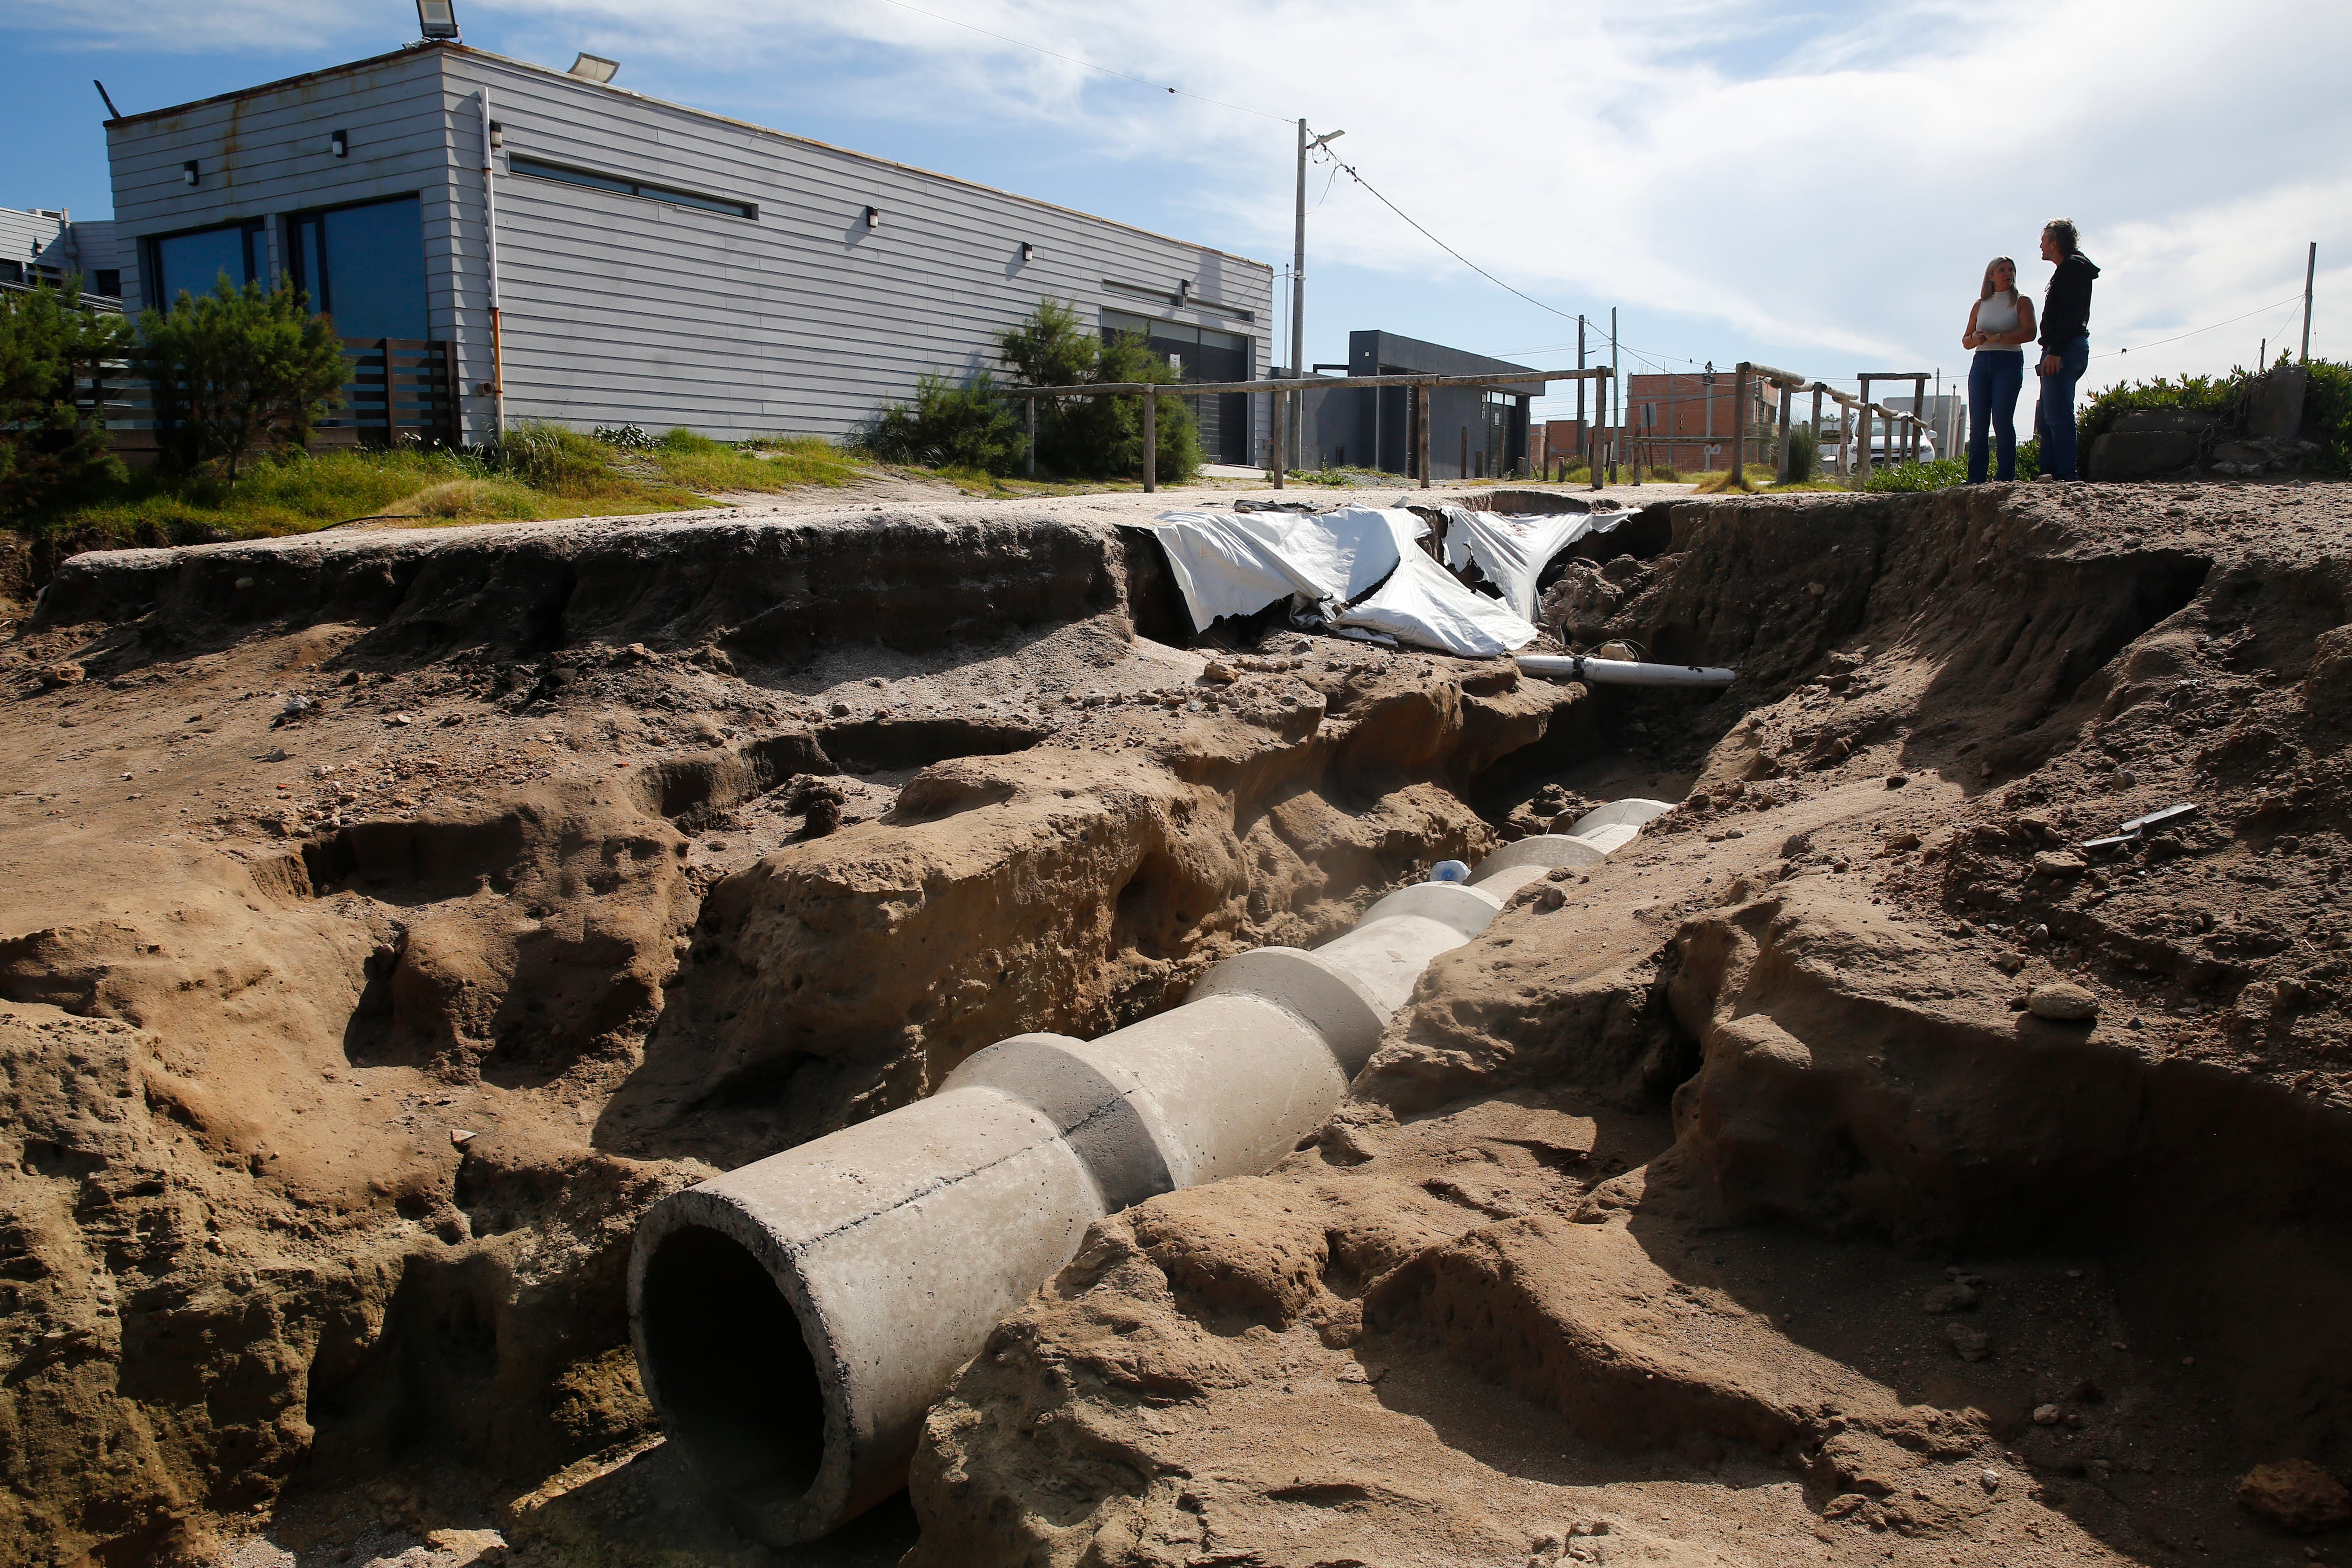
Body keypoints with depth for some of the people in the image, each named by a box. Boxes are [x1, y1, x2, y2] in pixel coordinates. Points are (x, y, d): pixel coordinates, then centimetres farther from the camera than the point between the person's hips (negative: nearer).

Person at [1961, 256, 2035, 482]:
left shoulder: (2021, 303, 7)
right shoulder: (1980, 305, 18)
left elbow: (2029, 333, -8)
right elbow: (1966, 341, 18)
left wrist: (1996, 338, -16)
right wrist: (1975, 338, -5)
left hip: (2009, 363, -4)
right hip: (1981, 363, 4)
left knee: (2002, 422, -13)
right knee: (1978, 425, -5)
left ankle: (2007, 480, -12)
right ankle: (1975, 482, -7)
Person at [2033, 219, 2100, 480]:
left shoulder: (2073, 266, -4)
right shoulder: (2069, 269, 27)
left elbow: (2068, 313, -16)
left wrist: (2055, 350, -23)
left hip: (2064, 350, -11)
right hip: (2062, 352, 11)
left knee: (2058, 416, -15)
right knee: (2044, 419, 9)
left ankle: (2065, 476, -19)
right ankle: (2050, 473, 8)